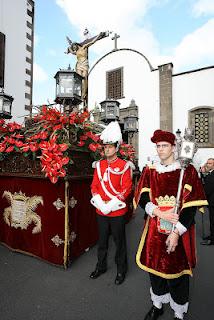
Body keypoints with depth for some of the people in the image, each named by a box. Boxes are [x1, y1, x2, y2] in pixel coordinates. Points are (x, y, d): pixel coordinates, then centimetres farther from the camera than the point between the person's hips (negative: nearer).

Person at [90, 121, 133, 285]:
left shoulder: (124, 165, -10)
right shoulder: (99, 164, 5)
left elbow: (127, 188, -14)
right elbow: (94, 185, 6)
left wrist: (111, 204, -19)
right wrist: (99, 202, -9)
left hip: (117, 211, -4)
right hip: (101, 210, 5)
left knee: (119, 241, 14)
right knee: (102, 240, 21)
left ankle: (121, 269, 37)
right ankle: (101, 266, 43)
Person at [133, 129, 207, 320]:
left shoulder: (187, 171, -7)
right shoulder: (149, 171, 1)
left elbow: (192, 204, -11)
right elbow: (143, 198, -3)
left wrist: (176, 232, -15)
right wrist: (159, 213, -19)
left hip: (179, 232, -2)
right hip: (155, 231, 3)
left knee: (177, 271, 12)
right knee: (154, 267, 18)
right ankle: (158, 305, 46)